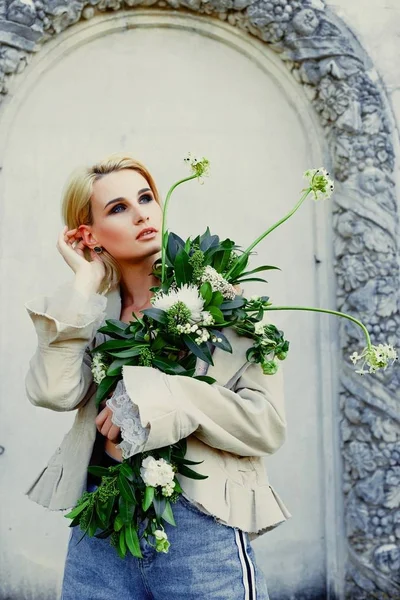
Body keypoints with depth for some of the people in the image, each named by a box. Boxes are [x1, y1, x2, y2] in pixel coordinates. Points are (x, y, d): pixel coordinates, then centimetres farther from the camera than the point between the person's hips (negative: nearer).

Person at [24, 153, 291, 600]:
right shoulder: (93, 311, 6)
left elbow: (267, 423, -9)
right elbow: (53, 392, -12)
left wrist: (155, 395, -17)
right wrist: (84, 283, -8)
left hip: (201, 526, -2)